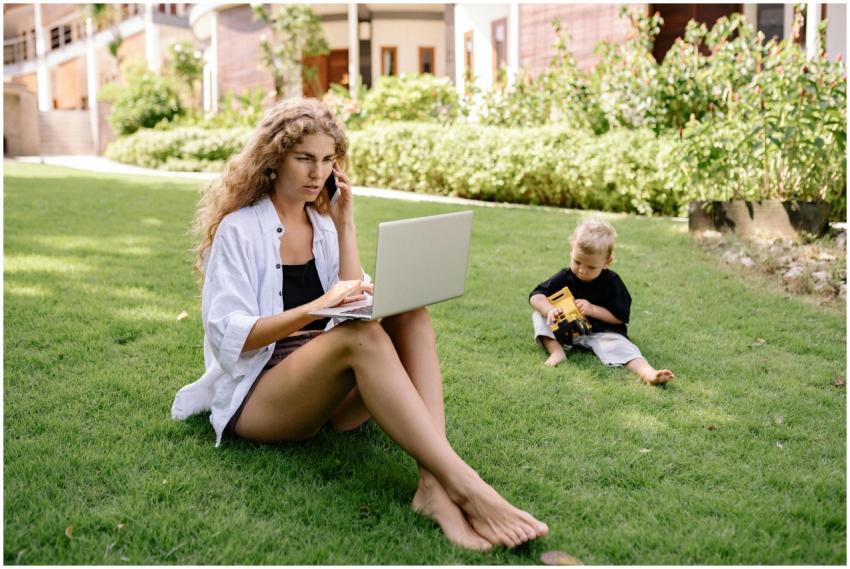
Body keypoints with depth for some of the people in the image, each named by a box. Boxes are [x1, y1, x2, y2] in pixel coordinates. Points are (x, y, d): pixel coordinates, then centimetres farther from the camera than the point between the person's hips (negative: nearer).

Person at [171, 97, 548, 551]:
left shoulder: (322, 224, 14)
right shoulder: (239, 229, -3)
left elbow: (355, 304, 4)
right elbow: (228, 335, -13)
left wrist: (343, 223, 1)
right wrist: (314, 309, -28)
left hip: (330, 393, 6)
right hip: (255, 396, -5)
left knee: (409, 313, -22)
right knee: (362, 336, -35)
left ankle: (434, 485, -40)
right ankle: (463, 486, -42)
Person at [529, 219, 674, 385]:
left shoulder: (612, 282, -8)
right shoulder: (565, 277, -4)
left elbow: (621, 317, -8)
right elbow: (535, 296, -8)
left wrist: (593, 309, -20)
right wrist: (550, 309, -30)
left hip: (602, 332, -3)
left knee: (618, 344, -32)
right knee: (539, 315, -15)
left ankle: (647, 373, -54)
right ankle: (556, 351, -30)